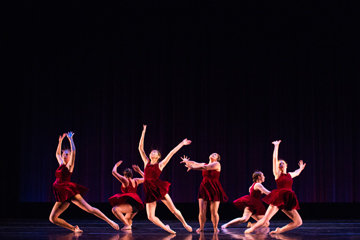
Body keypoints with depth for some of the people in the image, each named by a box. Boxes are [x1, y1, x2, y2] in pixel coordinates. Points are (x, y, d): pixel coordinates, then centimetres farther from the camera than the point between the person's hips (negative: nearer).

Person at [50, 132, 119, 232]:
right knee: (52, 218, -4)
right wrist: (60, 141, 29)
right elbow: (57, 153, 33)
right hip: (62, 195, 7)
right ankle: (74, 228, 4)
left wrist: (70, 138, -4)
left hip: (70, 191, -7)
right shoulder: (61, 164, 17)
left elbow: (73, 151, -11)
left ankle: (110, 221, -14)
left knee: (89, 209, -16)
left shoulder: (69, 165, 1)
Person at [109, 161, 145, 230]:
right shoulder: (136, 181, 14)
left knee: (115, 209, -25)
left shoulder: (125, 180, -4)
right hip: (136, 207, 9)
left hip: (130, 204, -9)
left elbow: (114, 172, 1)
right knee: (126, 220, 31)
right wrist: (139, 171, 32)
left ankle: (127, 225, -34)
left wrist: (116, 165, 19)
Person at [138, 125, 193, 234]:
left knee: (173, 210, -3)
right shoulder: (147, 162, 13)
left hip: (159, 188, -3)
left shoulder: (160, 164, 6)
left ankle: (185, 224, 20)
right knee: (150, 217, -5)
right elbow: (140, 148, 12)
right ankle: (165, 228, 16)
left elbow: (171, 153, 4)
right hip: (150, 191, 3)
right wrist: (143, 133, 11)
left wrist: (182, 144, 3)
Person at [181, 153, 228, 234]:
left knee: (214, 212, -4)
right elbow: (195, 163, 25)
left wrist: (192, 167, -18)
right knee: (202, 211, -5)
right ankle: (201, 228, 7)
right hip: (204, 189, 4)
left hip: (214, 190, -4)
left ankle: (215, 228, 13)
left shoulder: (217, 164, -3)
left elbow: (205, 167, -15)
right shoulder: (204, 164, 14)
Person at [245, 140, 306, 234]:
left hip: (288, 201, 5)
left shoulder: (289, 175, 20)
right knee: (265, 219, -14)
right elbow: (274, 159, -2)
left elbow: (296, 173, 44)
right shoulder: (277, 174, 6)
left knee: (298, 222, -4)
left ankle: (279, 230, 7)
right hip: (278, 198, -5)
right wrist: (276, 146, -2)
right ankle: (251, 229, 7)